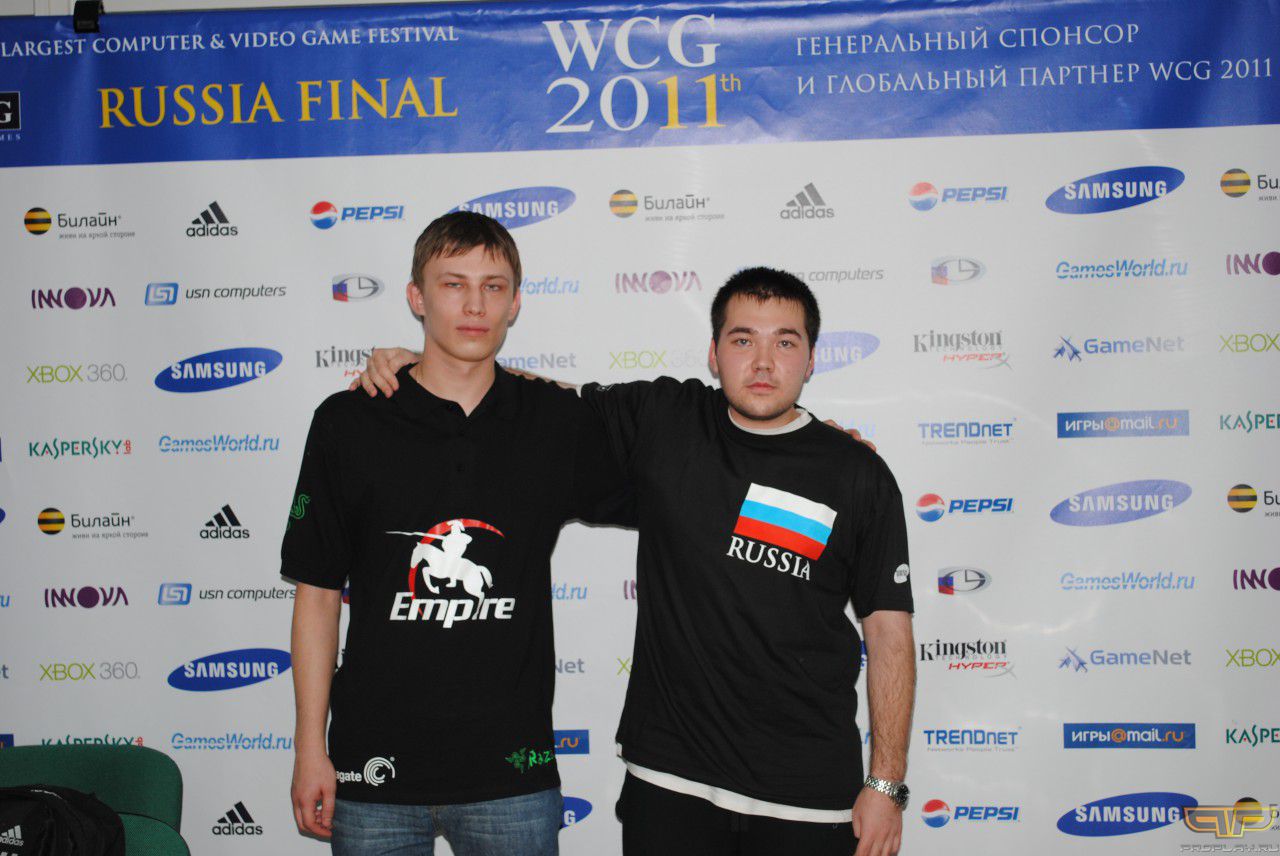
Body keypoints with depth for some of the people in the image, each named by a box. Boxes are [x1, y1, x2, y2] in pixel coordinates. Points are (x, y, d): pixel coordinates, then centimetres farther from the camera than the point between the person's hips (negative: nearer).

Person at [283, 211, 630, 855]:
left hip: (511, 774, 1)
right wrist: (310, 749, 0)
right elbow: (317, 593, 2)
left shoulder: (557, 421, 1)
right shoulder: (348, 423, -2)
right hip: (376, 767, 0)